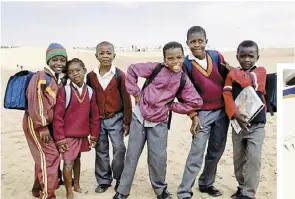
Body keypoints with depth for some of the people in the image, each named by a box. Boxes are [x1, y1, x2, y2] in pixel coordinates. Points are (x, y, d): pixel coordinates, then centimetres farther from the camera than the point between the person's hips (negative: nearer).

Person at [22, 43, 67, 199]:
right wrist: (42, 128, -20)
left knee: (44, 156, 15)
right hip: (35, 123, -8)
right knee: (50, 155, -8)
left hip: (47, 123, 8)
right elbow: (35, 104, -20)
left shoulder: (60, 79, 10)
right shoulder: (40, 77, -15)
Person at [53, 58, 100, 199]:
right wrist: (59, 138, -14)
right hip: (68, 135, -4)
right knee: (68, 163, -4)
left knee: (77, 159, 20)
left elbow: (94, 115, 5)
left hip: (83, 135, 4)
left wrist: (94, 135, 6)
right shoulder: (64, 90, -13)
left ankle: (77, 185, 38)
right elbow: (57, 116, -13)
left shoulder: (90, 91, -1)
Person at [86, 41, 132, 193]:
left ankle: (120, 179, 17)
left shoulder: (120, 75, -8)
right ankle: (104, 181, 24)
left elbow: (126, 99, -5)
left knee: (119, 148, -2)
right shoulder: (91, 76, 1)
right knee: (101, 150, 11)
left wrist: (127, 121, -5)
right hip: (97, 119, 3)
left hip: (115, 118, -3)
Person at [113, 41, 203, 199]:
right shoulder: (156, 68, -10)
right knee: (132, 156, 8)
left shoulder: (183, 80, -6)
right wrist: (136, 93, -7)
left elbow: (196, 102, -7)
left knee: (159, 158, 4)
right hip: (139, 117, -1)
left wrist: (171, 106, -6)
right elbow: (132, 69, -3)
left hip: (159, 123, 1)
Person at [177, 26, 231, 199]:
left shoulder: (216, 56, -1)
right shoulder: (186, 64, -9)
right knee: (196, 153, -6)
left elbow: (227, 78, 9)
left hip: (222, 111, 4)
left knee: (216, 151, 14)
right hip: (203, 113, -4)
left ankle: (206, 183, 31)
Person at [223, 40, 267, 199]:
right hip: (238, 123, 3)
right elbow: (227, 95, -6)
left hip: (256, 124, -3)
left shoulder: (260, 71, -1)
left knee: (253, 158, -9)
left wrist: (233, 71, -9)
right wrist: (235, 114, -20)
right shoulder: (232, 74, 4)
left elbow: (249, 82, -21)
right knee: (238, 158, 13)